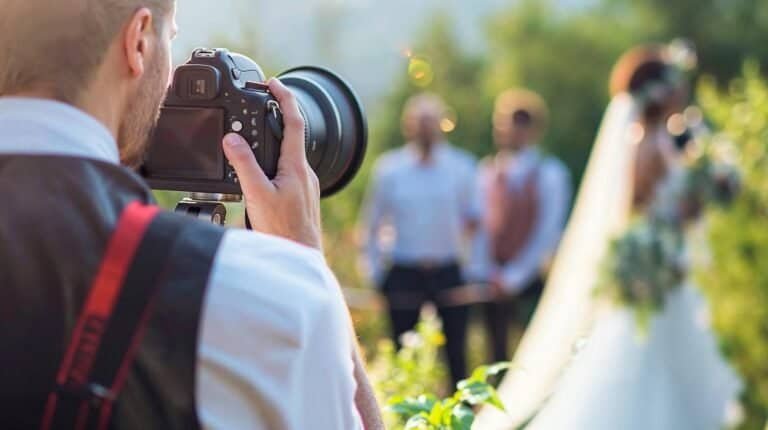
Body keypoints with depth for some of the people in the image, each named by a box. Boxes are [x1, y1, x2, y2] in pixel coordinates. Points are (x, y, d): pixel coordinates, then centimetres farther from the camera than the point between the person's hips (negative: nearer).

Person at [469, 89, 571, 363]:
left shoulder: (549, 173, -5)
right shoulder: (488, 172, 8)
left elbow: (548, 232, -8)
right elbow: (480, 226, 6)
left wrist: (515, 277, -11)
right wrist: (483, 272, -6)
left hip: (530, 280, -4)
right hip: (495, 284, 4)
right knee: (497, 355, 7)